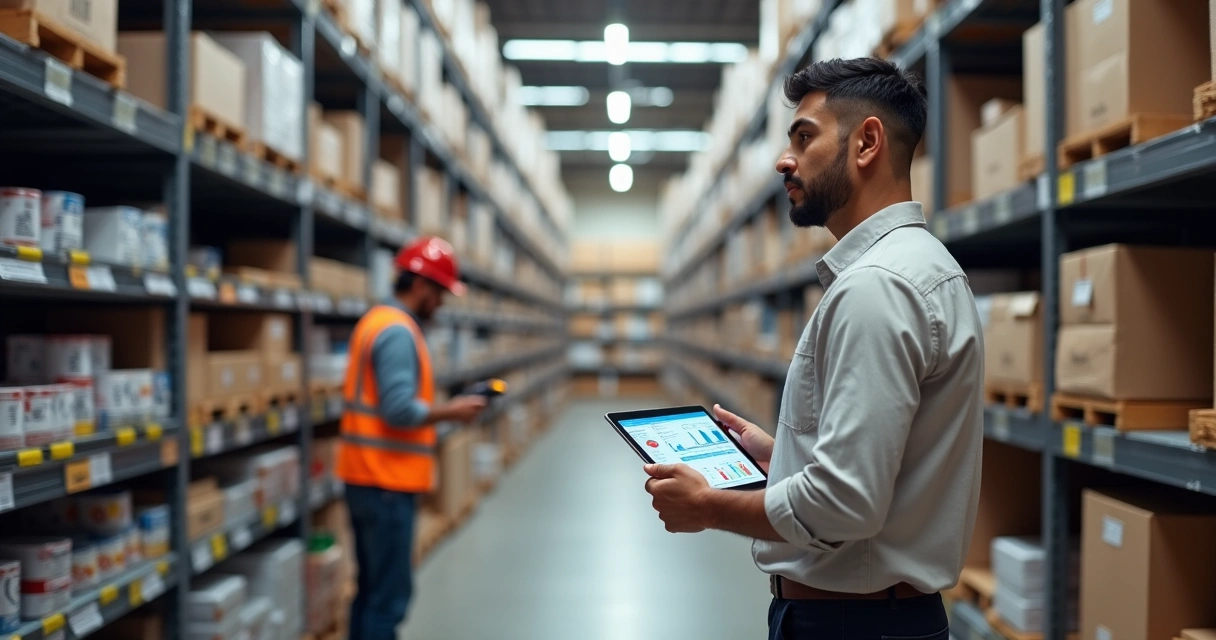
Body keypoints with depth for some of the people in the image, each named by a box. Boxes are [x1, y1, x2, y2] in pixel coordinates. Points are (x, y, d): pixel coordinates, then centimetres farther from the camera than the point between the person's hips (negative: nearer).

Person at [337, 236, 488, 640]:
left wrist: (439, 409, 11)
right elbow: (400, 410, -24)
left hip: (367, 476, 10)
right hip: (387, 481, -10)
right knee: (390, 596, -5)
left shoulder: (377, 320, 15)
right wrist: (451, 411, -11)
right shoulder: (398, 331, -16)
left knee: (372, 589, 16)